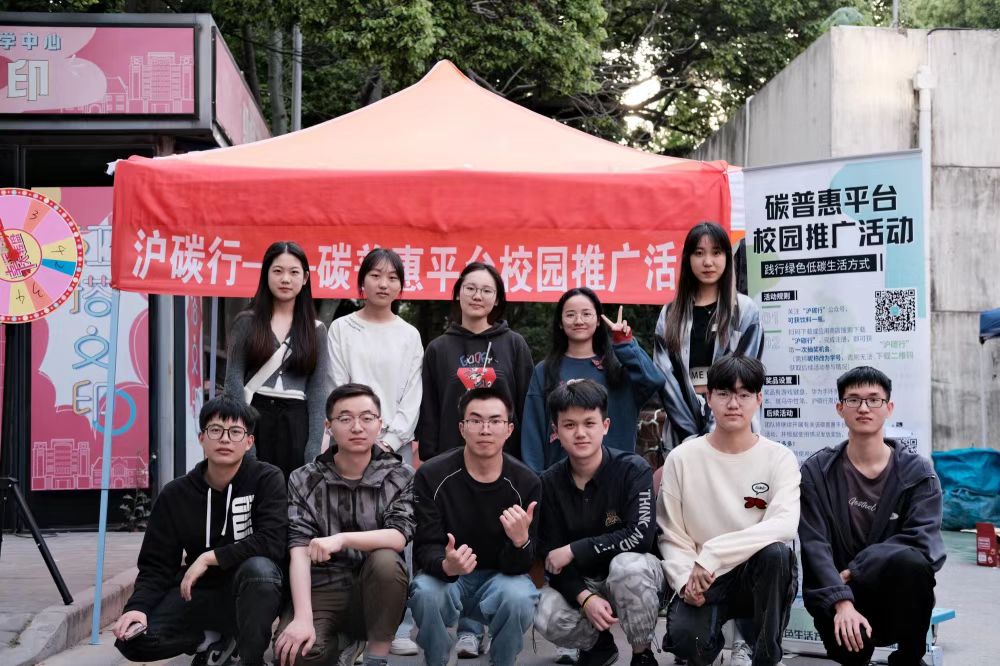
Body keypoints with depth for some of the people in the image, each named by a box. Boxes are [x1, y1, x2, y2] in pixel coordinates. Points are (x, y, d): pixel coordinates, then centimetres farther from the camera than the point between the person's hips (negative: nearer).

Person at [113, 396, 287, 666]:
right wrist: (137, 607, -22)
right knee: (133, 638, -20)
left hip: (254, 593, -3)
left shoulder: (267, 479, -11)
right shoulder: (176, 494, -1)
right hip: (199, 593, 4)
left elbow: (272, 542, -24)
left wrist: (210, 557, -23)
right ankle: (216, 640, 5)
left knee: (259, 567, -38)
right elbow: (156, 564, -2)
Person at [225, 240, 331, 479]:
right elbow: (234, 379, 0)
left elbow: (318, 390, 5)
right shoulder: (246, 322, 6)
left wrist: (313, 450, -4)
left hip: (296, 423, 1)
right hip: (254, 417, -1)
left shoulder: (316, 330, 10)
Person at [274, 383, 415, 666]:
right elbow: (299, 551, -12)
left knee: (385, 560, -33)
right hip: (322, 592, 0)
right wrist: (302, 618, -26)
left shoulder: (401, 477, -1)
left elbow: (398, 537, -16)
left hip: (375, 593, 0)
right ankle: (344, 641, 5)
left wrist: (343, 539, -32)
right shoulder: (304, 481, -1)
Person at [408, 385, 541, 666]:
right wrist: (446, 566, -40)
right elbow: (425, 548, -16)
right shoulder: (432, 475, -14)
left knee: (519, 596, -32)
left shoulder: (526, 483, -12)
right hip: (445, 575, 0)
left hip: (499, 576, 0)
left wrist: (521, 541, -38)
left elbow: (518, 566, -13)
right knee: (425, 592, -33)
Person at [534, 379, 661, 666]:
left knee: (626, 565, -38)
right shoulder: (550, 483, -5)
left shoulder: (633, 470, -16)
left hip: (637, 570, -3)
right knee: (548, 619, -27)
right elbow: (552, 554, -7)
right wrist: (584, 597, -25)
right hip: (580, 580, 3)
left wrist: (575, 550, -23)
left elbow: (640, 536, -26)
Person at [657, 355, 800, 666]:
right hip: (703, 581, 0)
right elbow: (671, 536, 1)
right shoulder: (682, 458, 0)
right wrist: (685, 579, -19)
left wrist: (713, 554, -28)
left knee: (776, 551, -35)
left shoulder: (779, 458, -4)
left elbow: (785, 525, -21)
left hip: (758, 576, 0)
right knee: (684, 637, -31)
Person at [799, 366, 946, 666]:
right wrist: (842, 602, -25)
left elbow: (922, 540, -13)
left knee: (909, 560, -34)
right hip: (837, 595, 0)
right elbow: (815, 546, -9)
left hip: (898, 593, 0)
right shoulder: (817, 471, 1)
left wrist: (853, 572, -17)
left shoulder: (917, 472, 1)